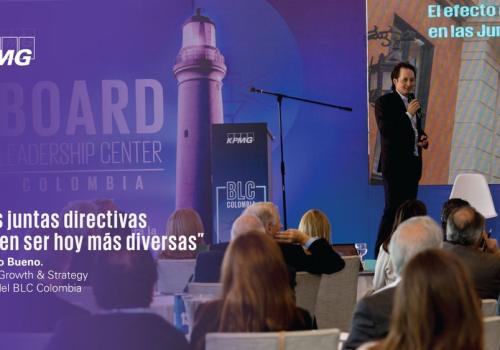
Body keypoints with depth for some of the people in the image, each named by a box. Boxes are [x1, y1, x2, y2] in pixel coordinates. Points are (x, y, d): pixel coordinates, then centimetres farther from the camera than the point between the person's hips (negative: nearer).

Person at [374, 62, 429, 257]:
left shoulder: (412, 102, 15)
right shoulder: (384, 102, -9)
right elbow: (386, 131, -19)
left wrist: (423, 139, 7)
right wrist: (408, 114, -20)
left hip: (413, 164, 8)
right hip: (394, 164, -8)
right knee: (393, 209, -9)